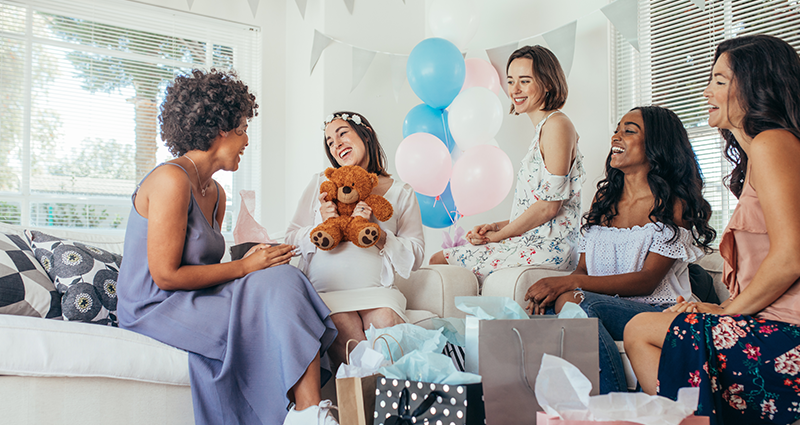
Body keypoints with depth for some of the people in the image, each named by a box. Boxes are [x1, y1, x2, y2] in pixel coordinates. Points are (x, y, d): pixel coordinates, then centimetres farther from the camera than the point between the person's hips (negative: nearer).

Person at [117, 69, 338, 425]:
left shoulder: (215, 193, 13)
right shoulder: (172, 179, -16)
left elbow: (203, 268, 11)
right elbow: (166, 275, -20)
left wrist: (252, 261, -7)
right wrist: (245, 267, -14)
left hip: (193, 301, 8)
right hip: (155, 309, -8)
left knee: (281, 278, -13)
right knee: (277, 285, -20)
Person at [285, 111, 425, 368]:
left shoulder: (402, 194, 10)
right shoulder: (320, 184, 13)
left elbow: (415, 258, 2)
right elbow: (292, 239, 12)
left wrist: (375, 232, -14)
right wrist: (321, 228, -10)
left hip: (377, 290, 0)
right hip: (325, 290, 0)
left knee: (386, 321, -32)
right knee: (347, 330, -32)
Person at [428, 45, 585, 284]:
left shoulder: (557, 125, -12)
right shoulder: (543, 128, 19)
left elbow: (549, 206, -17)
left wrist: (498, 235, -7)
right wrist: (495, 227, 7)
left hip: (547, 249, -9)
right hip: (536, 244, 10)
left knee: (439, 261, -6)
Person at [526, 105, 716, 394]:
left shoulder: (673, 204, -3)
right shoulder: (604, 197, 17)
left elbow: (647, 281, -14)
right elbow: (584, 267, 13)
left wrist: (569, 283, -24)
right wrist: (552, 289, -12)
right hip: (605, 309, 5)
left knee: (575, 301, -30)